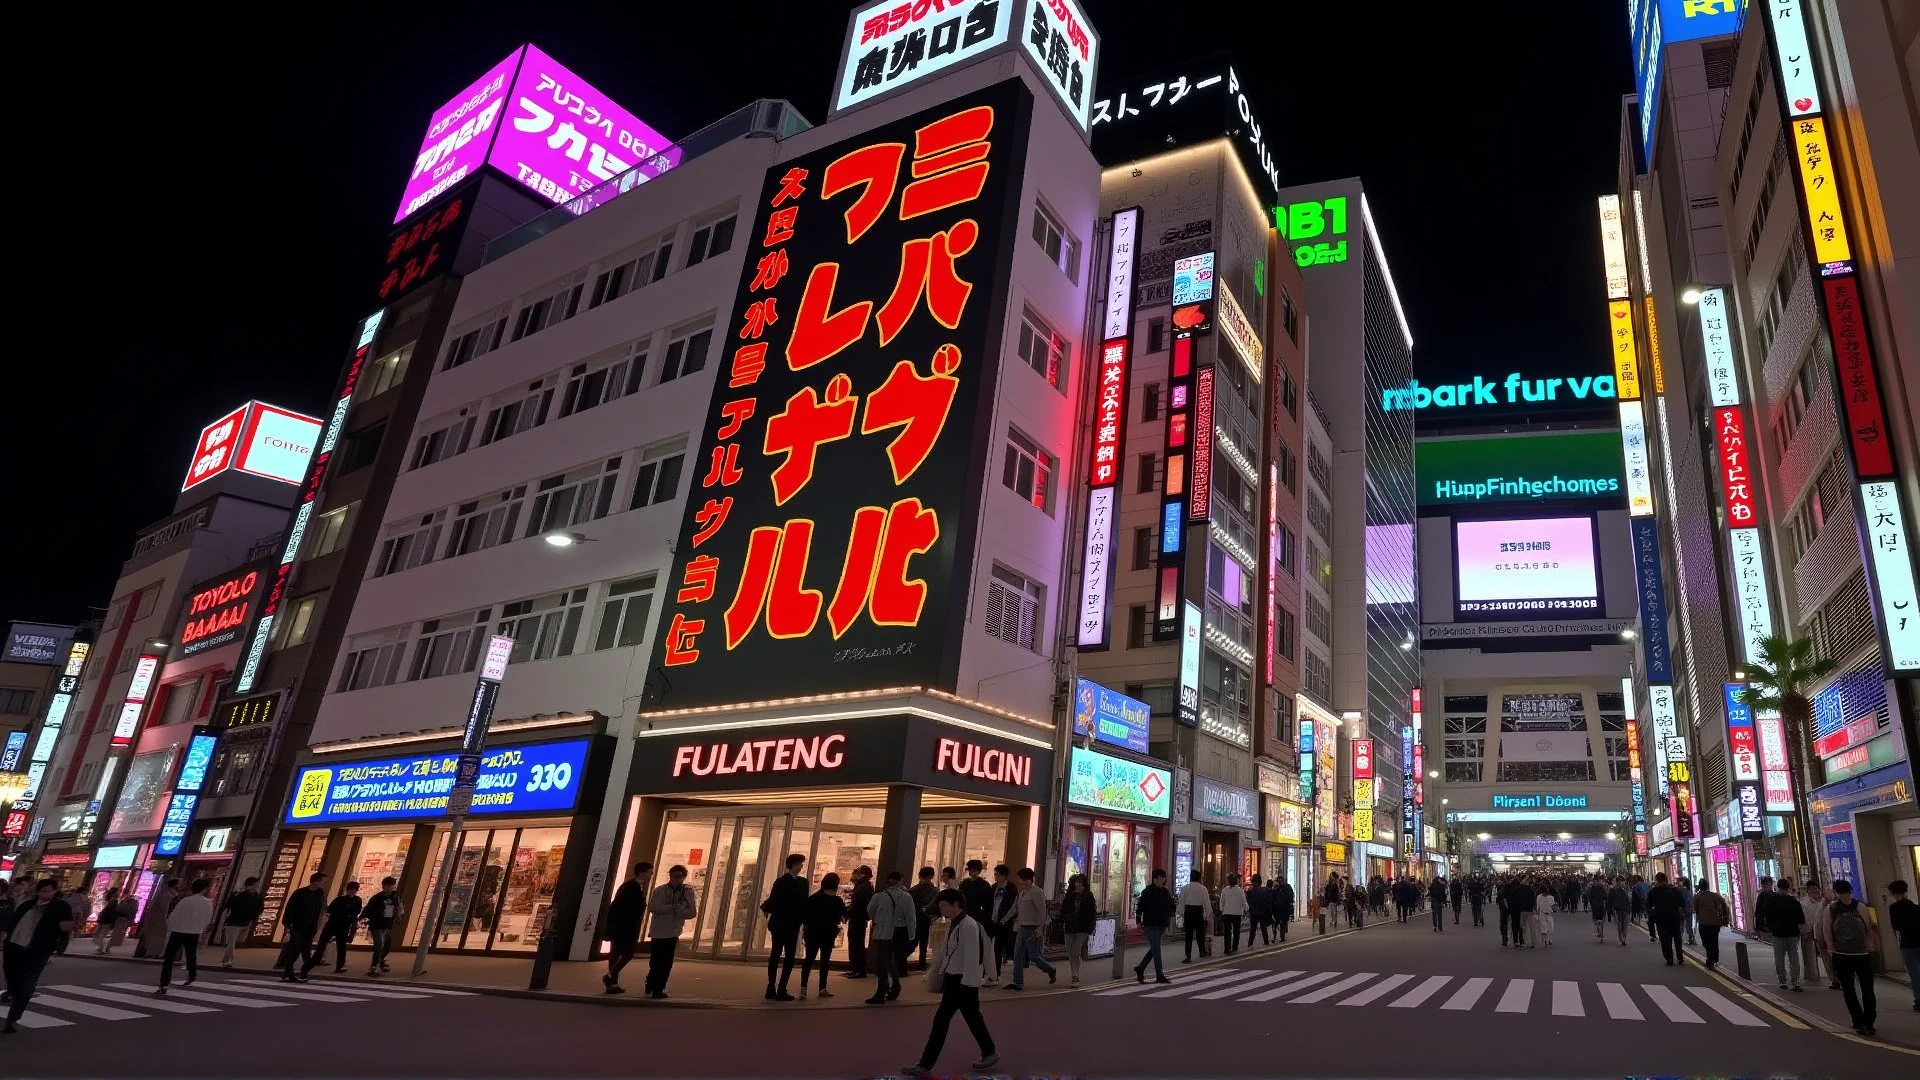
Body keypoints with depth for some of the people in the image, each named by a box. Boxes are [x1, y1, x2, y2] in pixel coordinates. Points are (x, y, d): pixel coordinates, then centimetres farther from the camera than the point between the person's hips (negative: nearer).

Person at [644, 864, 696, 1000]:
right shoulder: (660, 891, -4)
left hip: (673, 932, 2)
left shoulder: (688, 892, 1)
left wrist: (678, 911, -18)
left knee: (666, 963, 3)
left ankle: (658, 989, 13)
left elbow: (692, 912, -4)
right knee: (656, 962, 3)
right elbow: (652, 908, -17)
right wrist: (672, 907, -23)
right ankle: (656, 988, 23)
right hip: (658, 931, -2)